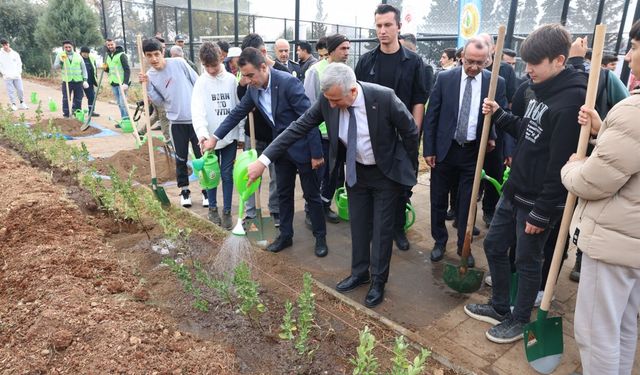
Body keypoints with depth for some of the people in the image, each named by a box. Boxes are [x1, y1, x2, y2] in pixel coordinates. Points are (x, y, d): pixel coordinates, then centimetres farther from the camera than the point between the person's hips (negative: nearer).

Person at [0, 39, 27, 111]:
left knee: (20, 90, 2)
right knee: (11, 91, -2)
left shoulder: (15, 54, 8)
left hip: (17, 76, 2)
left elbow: (19, 63, 13)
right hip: (7, 77, -2)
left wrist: (19, 72, 1)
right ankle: (13, 105, 1)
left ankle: (22, 103, 14)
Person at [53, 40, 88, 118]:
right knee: (66, 99, -1)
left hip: (78, 80, 1)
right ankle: (66, 115, 6)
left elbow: (83, 68, 10)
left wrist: (85, 79, 2)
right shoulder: (60, 55, 6)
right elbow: (55, 66, 2)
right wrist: (61, 62, -18)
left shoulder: (78, 55, 10)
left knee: (78, 99, 4)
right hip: (66, 81, -1)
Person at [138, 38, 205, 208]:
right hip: (176, 121, 2)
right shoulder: (150, 76, 1)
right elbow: (159, 102, 0)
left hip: (196, 117, -2)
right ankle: (184, 190, 24)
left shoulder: (179, 63, -5)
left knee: (202, 156, 3)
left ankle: (207, 190, 16)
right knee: (181, 158, 8)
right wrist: (147, 86, -13)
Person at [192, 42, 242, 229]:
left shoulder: (231, 79, 0)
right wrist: (202, 134, -32)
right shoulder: (201, 82, -5)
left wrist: (241, 132, 1)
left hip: (230, 136, 1)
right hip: (210, 137, -1)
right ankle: (213, 208, 28)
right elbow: (197, 111, -17)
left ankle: (227, 211, 19)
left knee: (227, 175, 7)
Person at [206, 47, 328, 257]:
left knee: (312, 195, 6)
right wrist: (215, 138, 9)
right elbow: (237, 113, 10)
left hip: (302, 147, -6)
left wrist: (316, 153, -21)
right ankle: (285, 235, 30)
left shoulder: (288, 82, -24)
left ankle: (320, 237, 22)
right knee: (284, 194, 15)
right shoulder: (253, 89, -2)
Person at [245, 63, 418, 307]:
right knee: (358, 225, 14)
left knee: (382, 228, 5)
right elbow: (298, 128, -16)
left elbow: (410, 131, -14)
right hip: (356, 171, 4)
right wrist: (264, 159, -22)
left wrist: (411, 167, -2)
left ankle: (378, 281, 23)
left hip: (387, 172, -3)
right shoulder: (327, 101, -18)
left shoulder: (384, 97, -29)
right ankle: (359, 273, 34)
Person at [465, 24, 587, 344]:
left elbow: (561, 166, -22)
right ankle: (499, 308, 35)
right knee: (493, 246, 17)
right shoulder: (541, 90, 8)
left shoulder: (572, 100, -20)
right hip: (514, 191, 9)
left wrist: (542, 212, -19)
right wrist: (499, 115, 4)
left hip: (539, 201, -9)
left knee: (527, 261, 7)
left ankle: (519, 321, 29)